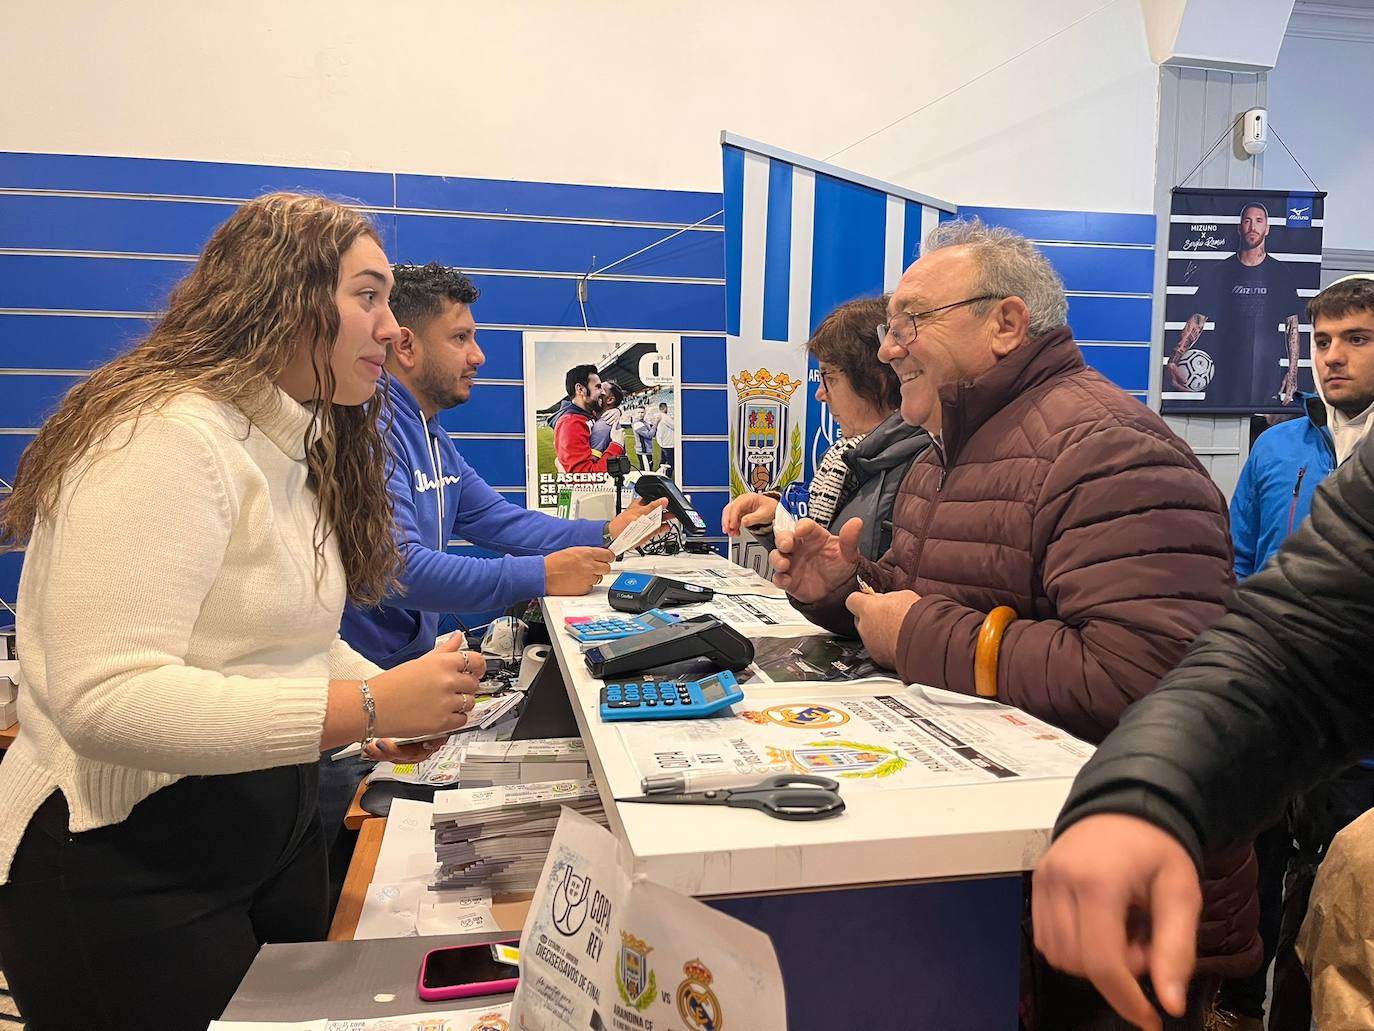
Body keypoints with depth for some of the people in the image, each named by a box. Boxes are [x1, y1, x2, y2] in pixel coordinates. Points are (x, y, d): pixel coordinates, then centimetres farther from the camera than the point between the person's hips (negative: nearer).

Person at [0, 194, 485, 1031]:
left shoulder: (299, 441, 8)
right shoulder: (168, 435, -22)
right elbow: (104, 698, -30)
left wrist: (401, 696, -7)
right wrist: (370, 709, -31)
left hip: (273, 827, 9)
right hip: (126, 855, -8)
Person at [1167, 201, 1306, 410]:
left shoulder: (1282, 273, 7)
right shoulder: (1218, 272, 6)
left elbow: (1292, 325, 10)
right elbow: (1197, 320, 2)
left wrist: (1292, 373, 3)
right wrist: (1174, 360, -13)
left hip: (1266, 377, 0)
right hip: (1224, 377, 0)